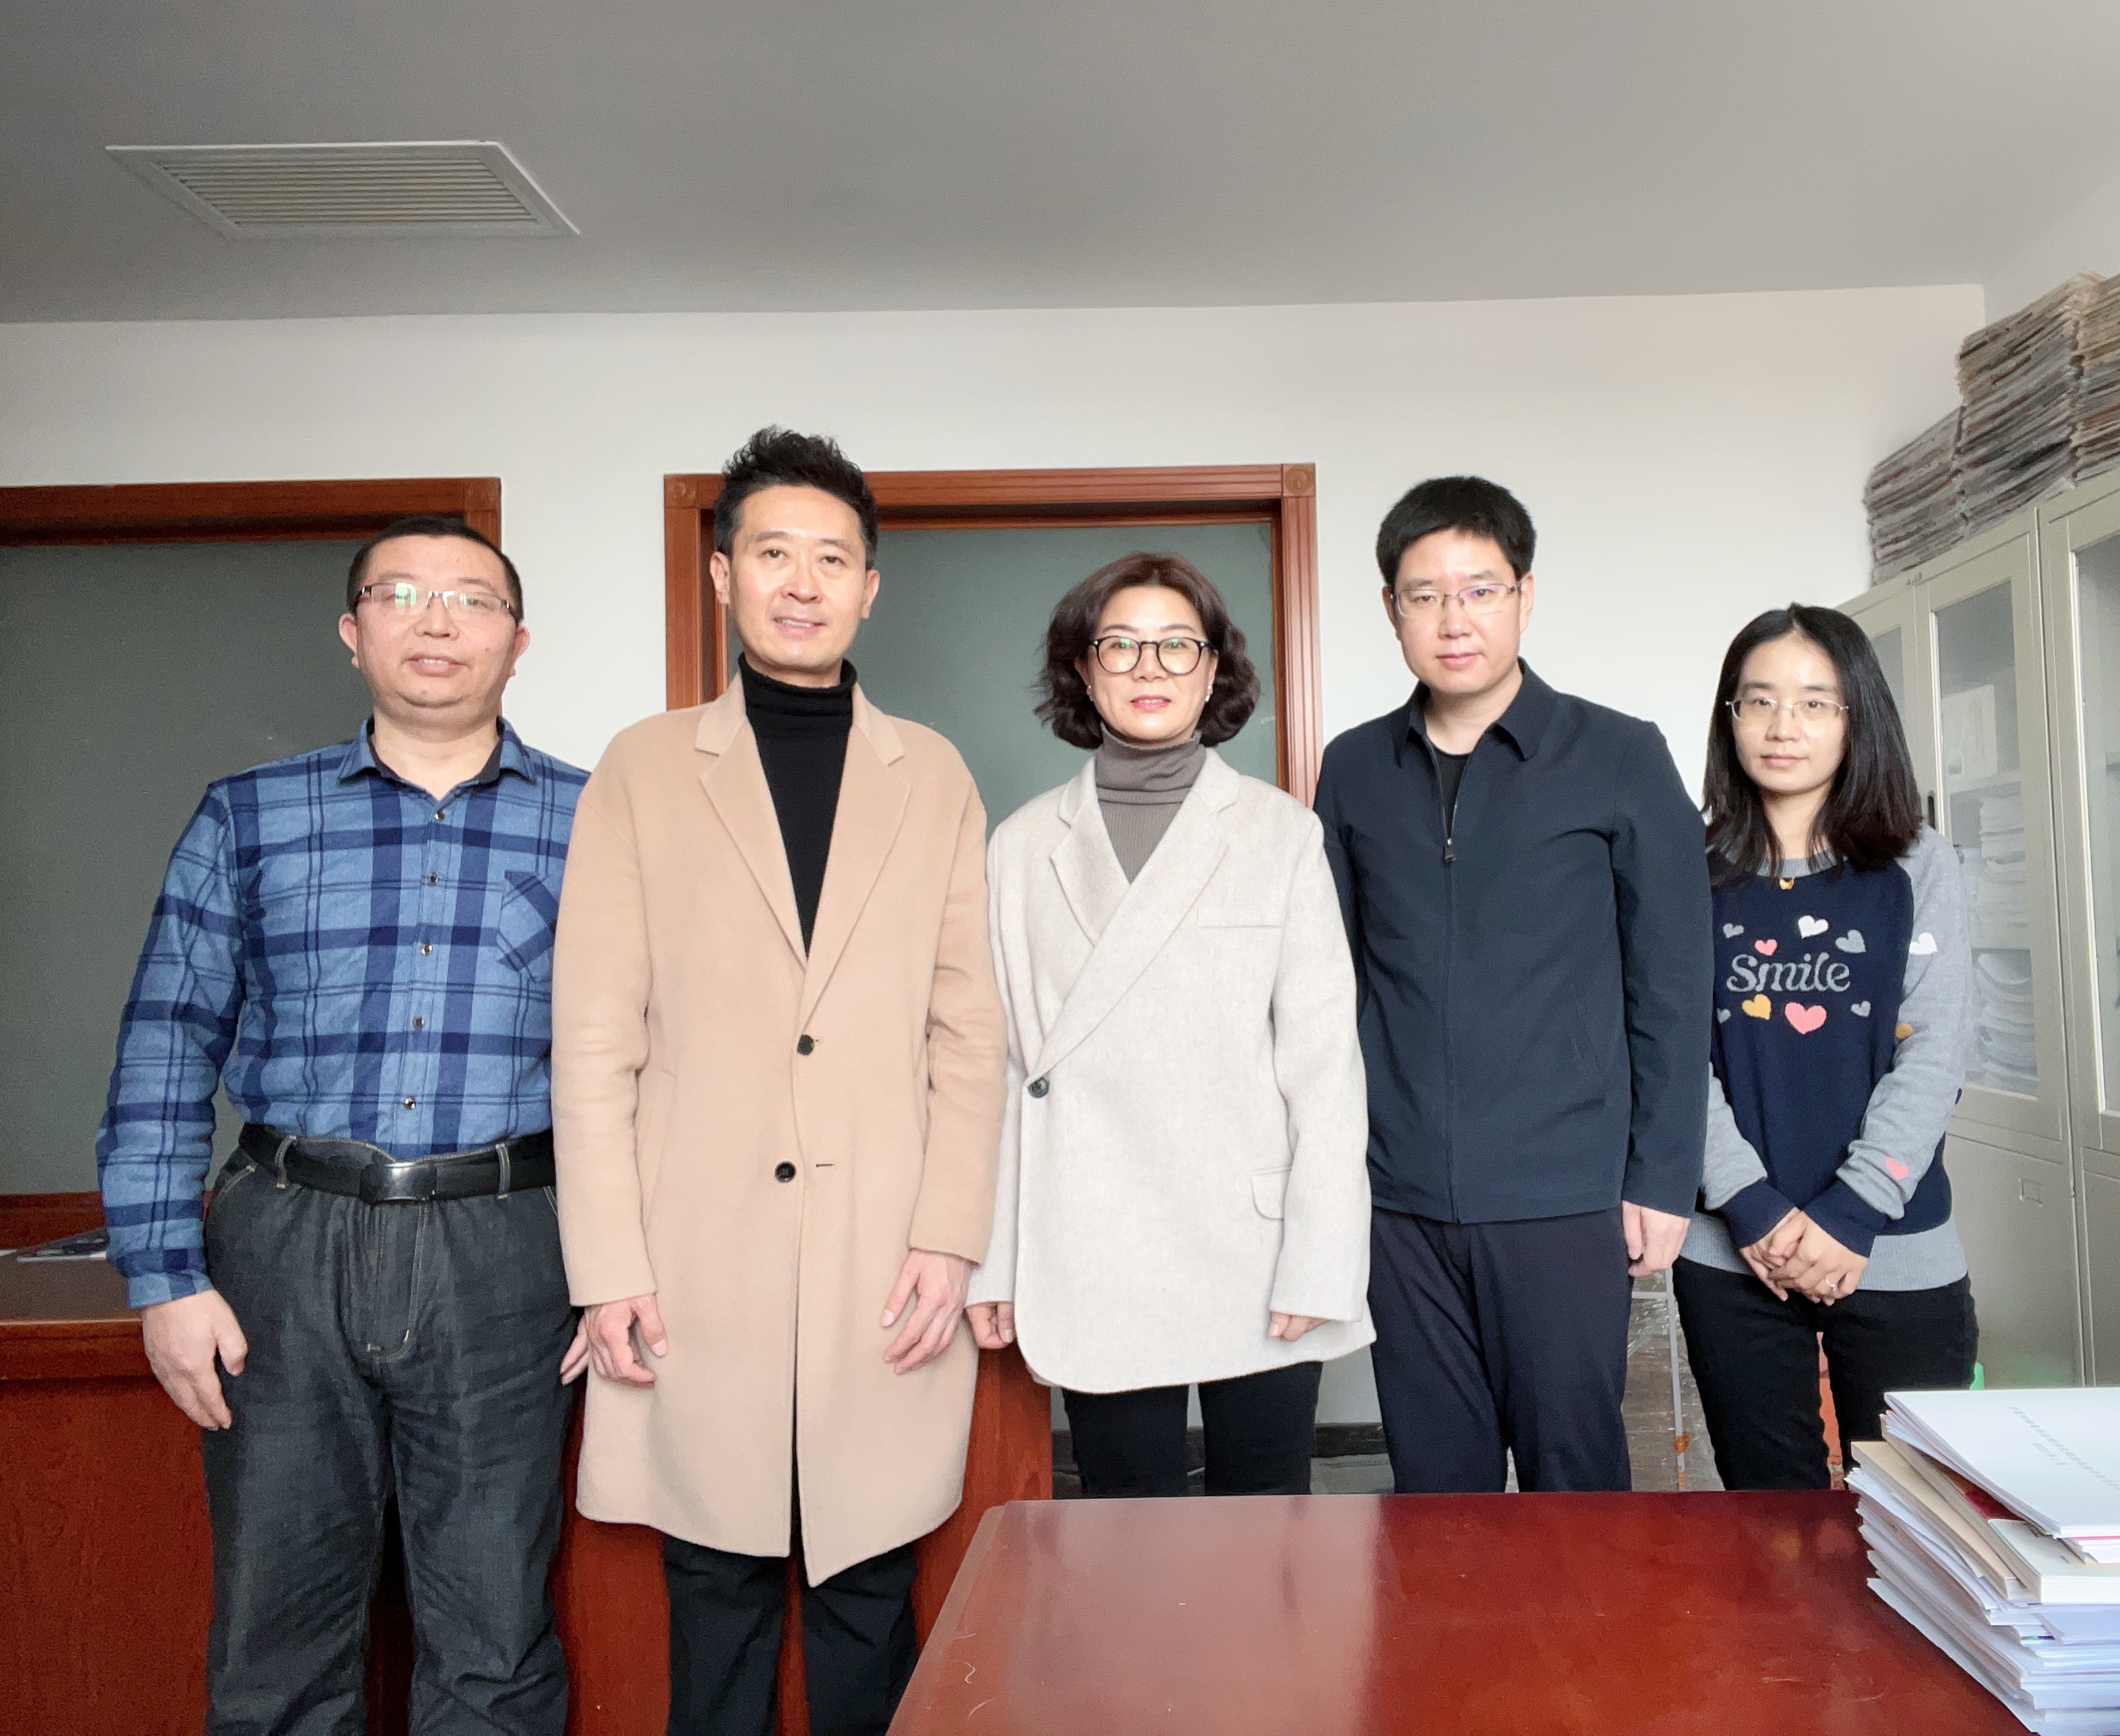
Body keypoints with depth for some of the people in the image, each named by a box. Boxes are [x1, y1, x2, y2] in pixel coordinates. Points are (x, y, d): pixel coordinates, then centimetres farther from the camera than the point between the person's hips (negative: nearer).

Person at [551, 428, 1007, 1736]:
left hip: (884, 1270, 1)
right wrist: (608, 1268, -3)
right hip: (701, 1269, 0)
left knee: (870, 1605, 10)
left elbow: (968, 1032, 5)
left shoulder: (933, 775, 8)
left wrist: (950, 1238, -3)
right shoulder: (646, 769, 5)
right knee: (718, 1605, 11)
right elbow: (596, 1040, 2)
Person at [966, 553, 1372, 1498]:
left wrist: (1319, 1264, -7)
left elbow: (1324, 1056, -1)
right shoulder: (1022, 846, 6)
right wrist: (991, 1259, 3)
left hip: (1255, 1256, -1)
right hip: (1094, 1270, 1)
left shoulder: (1281, 833, 2)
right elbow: (1000, 1064, 6)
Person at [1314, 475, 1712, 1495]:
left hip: (1563, 1202, -2)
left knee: (1574, 1484, 8)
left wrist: (1662, 1179, -3)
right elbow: (1334, 978, 10)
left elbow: (1672, 987, 0)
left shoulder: (1620, 759, -1)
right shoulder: (1354, 771, 7)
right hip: (1402, 1201, 3)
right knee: (1434, 1491, 12)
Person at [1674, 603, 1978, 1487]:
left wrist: (1848, 1215, -12)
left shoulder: (1920, 868, 4)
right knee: (1770, 1518, 9)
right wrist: (1754, 1209, -12)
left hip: (1897, 1255, 0)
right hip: (1732, 1253, 1)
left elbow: (1932, 1058, -3)